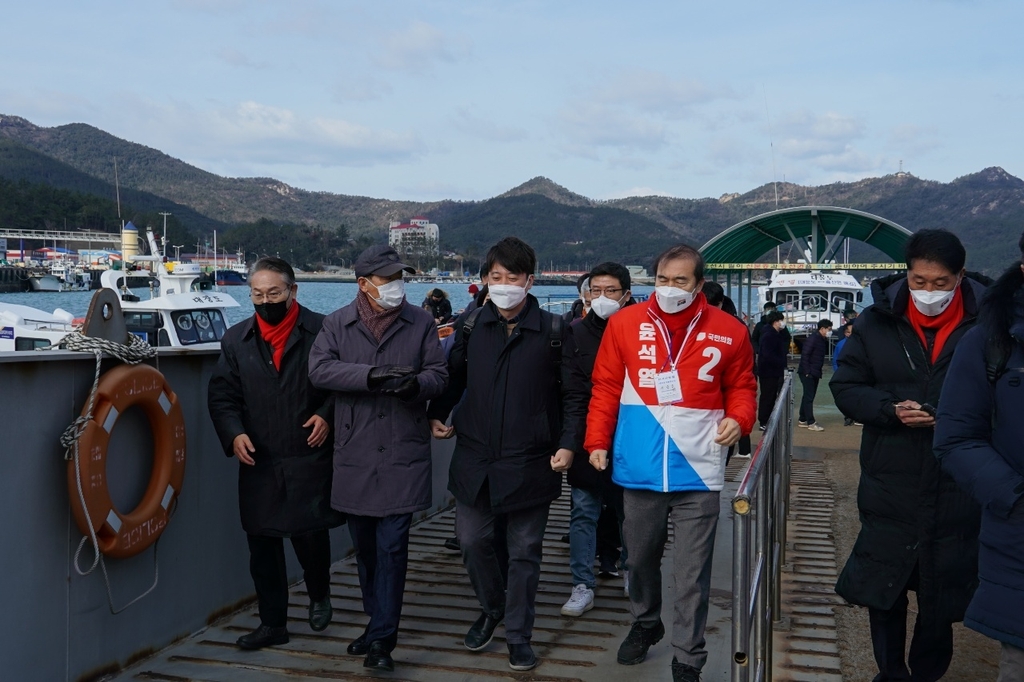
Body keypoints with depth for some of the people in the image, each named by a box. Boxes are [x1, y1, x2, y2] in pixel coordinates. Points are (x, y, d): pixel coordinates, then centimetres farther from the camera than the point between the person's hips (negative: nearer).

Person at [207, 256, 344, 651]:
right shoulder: (236, 339, 10)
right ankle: (272, 623, 25)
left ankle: (319, 596, 28)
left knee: (310, 534, -5)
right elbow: (221, 394, 8)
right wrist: (234, 432, -8)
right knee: (262, 544, 9)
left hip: (310, 457, -4)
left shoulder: (321, 331, -2)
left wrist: (328, 415, -13)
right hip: (259, 463, 4)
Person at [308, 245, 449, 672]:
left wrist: (416, 383, -22)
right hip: (355, 457, 2)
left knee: (392, 547, -5)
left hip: (404, 456, -2)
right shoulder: (337, 324, 3)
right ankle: (377, 620, 33)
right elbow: (319, 369, -11)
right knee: (364, 547, 14)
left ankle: (382, 639, 4)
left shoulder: (421, 323, 3)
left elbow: (439, 375, 1)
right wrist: (371, 375, -23)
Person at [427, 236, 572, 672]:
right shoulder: (471, 329, 4)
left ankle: (518, 635, 23)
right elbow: (453, 379, 17)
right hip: (475, 458, 3)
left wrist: (567, 443, -10)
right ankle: (492, 609, 37)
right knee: (472, 540, 10)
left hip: (530, 463, -3)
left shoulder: (553, 331, -4)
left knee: (524, 551, 7)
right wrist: (437, 414, 3)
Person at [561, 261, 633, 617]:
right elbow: (571, 389, -4)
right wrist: (577, 434, -13)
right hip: (587, 438, 0)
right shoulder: (577, 332, -2)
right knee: (584, 512, 1)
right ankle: (583, 586, 8)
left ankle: (631, 571, 35)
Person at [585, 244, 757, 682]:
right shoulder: (624, 323, 0)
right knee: (641, 558, 19)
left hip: (697, 472, -1)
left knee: (692, 572, 3)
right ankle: (645, 624, 43)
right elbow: (606, 387, 5)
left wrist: (738, 418, -10)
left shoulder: (728, 331, -1)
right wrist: (597, 441, 0)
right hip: (639, 471, 2)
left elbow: (741, 386, 10)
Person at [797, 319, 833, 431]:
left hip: (815, 373, 9)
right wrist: (807, 372, -21)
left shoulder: (822, 340, 13)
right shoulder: (812, 338, -15)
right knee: (809, 397, -7)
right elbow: (805, 354, -20)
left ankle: (802, 420, 20)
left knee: (808, 396, 13)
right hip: (807, 373, -9)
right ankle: (811, 423, -6)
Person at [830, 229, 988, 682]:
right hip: (889, 490, 1)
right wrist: (891, 409, -15)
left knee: (942, 599, 12)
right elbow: (845, 386, 3)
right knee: (882, 592, 11)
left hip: (957, 493, -1)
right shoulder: (877, 322, -1)